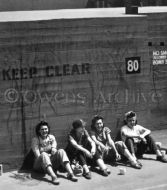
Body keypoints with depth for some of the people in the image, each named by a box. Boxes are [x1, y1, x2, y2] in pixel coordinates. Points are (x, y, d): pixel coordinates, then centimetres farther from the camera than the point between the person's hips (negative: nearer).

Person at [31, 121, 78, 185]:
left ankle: (70, 173, -39)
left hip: (52, 162, 3)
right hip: (40, 164, -3)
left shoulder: (51, 137, 9)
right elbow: (38, 155, -12)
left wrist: (53, 149, -21)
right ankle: (53, 176, -57)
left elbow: (54, 149, -1)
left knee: (61, 151, -22)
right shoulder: (35, 140, -2)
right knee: (43, 154, -35)